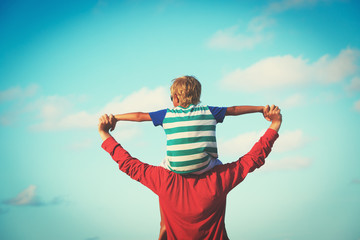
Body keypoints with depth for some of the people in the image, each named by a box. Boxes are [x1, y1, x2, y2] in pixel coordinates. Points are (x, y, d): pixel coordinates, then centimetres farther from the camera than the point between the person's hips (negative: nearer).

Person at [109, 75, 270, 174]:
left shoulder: (168, 114, 9)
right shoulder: (208, 112, 11)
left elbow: (139, 116, 12)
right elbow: (234, 110, 17)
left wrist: (116, 117, 23)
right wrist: (260, 108, 26)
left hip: (176, 168, 0)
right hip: (203, 166, 0)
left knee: (163, 165, 32)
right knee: (218, 165, 32)